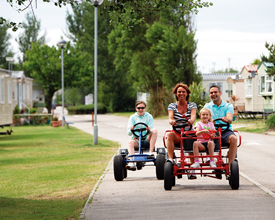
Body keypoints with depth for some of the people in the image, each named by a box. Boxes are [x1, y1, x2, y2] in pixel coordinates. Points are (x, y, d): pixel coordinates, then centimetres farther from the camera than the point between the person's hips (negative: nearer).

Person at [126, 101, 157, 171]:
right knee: (131, 142, -35)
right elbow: (128, 133, 1)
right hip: (136, 139, 0)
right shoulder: (132, 117, 9)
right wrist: (131, 129, -24)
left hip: (147, 138, 0)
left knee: (155, 130, -28)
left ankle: (151, 151, -31)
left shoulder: (149, 116, 8)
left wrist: (149, 129, -27)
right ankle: (132, 164, -49)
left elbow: (152, 131, -2)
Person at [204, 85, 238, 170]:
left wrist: (226, 119, -33)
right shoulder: (207, 106, 17)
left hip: (226, 131, -1)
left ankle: (230, 165, -29)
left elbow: (230, 119, -7)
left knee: (233, 138, -35)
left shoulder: (228, 105, 12)